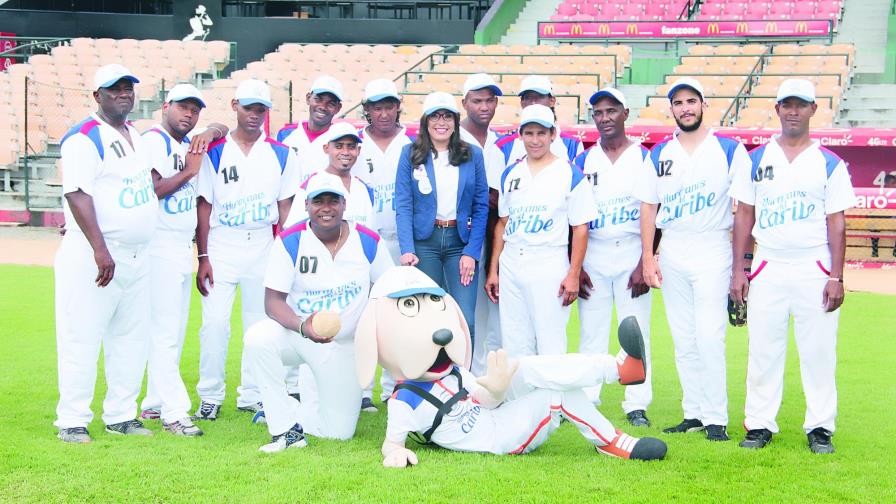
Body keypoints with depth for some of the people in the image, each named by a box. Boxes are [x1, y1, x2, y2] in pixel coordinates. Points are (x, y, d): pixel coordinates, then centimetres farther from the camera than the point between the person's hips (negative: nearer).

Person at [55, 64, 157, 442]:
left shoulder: (135, 135, 15)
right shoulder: (84, 138, -11)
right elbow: (77, 194, -21)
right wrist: (100, 250, -27)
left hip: (137, 255, 9)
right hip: (93, 256, -8)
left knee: (131, 338, 11)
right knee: (82, 337, -4)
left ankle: (121, 416, 20)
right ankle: (72, 421, 2)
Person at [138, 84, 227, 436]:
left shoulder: (189, 144, 14)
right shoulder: (154, 141, -10)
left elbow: (223, 128, 27)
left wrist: (210, 132, 5)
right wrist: (189, 171, -14)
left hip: (184, 248, 10)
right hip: (160, 247, -9)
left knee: (175, 331, 12)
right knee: (165, 331, -10)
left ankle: (154, 403, 20)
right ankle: (174, 412, -11)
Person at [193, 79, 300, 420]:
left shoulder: (280, 154, 6)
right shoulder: (215, 152, 1)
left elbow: (285, 206, 7)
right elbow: (204, 206, 1)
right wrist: (202, 258, -5)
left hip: (264, 246, 2)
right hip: (222, 245, -2)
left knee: (261, 322, 5)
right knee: (215, 321, -7)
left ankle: (252, 395, 16)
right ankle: (210, 396, 4)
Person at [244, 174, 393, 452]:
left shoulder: (368, 241, -7)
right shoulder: (289, 241, -13)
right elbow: (273, 300, -18)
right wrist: (302, 327, -37)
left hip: (346, 345, 2)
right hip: (297, 334, -2)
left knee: (340, 431, 1)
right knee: (258, 338, -36)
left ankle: (280, 411, 29)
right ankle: (286, 427, -21)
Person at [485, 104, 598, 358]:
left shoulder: (570, 174, -3)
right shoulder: (510, 174, 13)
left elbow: (580, 228, -4)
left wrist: (574, 275, -10)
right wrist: (493, 270, 12)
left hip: (549, 265, -5)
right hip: (510, 265, 5)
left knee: (550, 346, -6)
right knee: (514, 345, 8)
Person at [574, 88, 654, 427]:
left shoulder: (644, 158, 1)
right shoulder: (583, 161, 9)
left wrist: (645, 263, -11)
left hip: (632, 253, -2)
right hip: (592, 256, 2)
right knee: (591, 332, 3)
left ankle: (637, 405, 6)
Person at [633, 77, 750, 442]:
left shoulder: (730, 149, 0)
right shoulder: (659, 155, 10)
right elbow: (648, 206, 10)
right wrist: (648, 257, 2)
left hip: (713, 251, -4)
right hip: (671, 253, 4)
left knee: (710, 336, -11)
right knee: (683, 339, 7)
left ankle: (716, 418, -4)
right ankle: (694, 413, 14)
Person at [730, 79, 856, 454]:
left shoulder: (830, 164, 3)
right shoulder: (756, 160, 8)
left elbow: (837, 222, 1)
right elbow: (744, 215, 9)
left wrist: (836, 277, -7)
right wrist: (738, 270, 2)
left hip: (815, 269, -1)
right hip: (767, 269, 2)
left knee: (818, 351, 0)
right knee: (763, 350, 3)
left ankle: (820, 427, 10)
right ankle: (759, 425, 11)